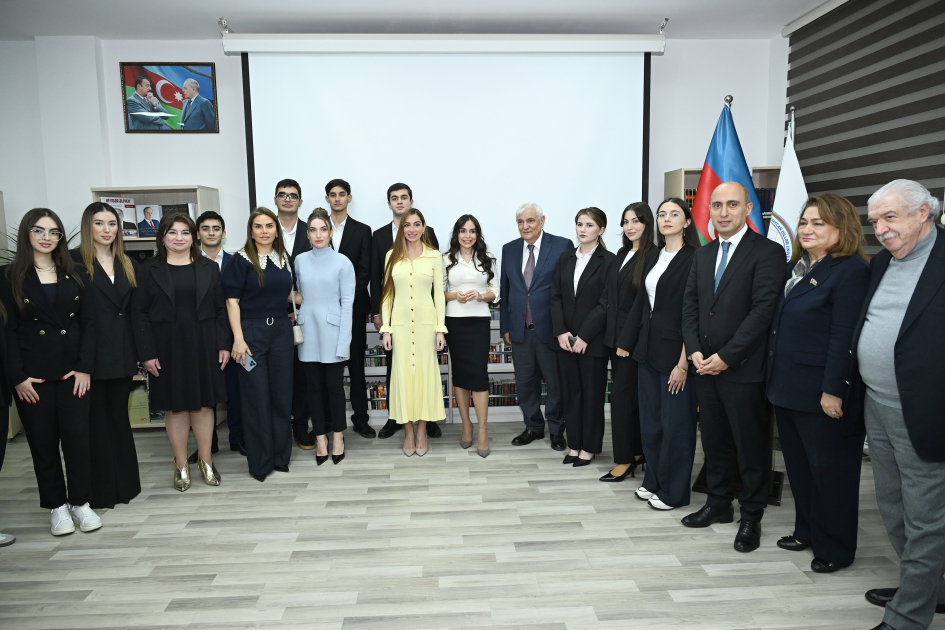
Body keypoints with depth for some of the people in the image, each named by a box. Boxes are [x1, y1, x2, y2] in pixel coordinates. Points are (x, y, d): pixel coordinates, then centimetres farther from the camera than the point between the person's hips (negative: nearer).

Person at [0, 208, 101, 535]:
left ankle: (80, 502, 15)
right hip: (32, 375, -1)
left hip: (72, 371, 1)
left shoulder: (74, 275, 8)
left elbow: (88, 322, 6)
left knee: (77, 436, 0)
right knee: (43, 441, 7)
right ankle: (56, 506, 20)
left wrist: (85, 367, -4)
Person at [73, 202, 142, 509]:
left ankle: (125, 483, 24)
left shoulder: (128, 265, 13)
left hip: (122, 354, 5)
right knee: (95, 420, 3)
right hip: (90, 353, -5)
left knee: (119, 417, 13)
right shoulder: (75, 261, -4)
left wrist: (139, 351, 8)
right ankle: (99, 490, 14)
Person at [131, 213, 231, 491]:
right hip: (167, 348, -1)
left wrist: (224, 345, 0)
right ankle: (181, 465, 18)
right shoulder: (148, 270, 2)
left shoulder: (209, 268, 8)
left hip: (203, 347, 1)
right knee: (175, 406, 5)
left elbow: (221, 309, 7)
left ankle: (206, 460, 21)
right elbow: (139, 313, -1)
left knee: (204, 403, 6)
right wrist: (146, 353, -8)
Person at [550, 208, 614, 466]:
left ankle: (589, 447, 18)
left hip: (593, 340, -5)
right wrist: (560, 331, -4)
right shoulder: (566, 258, 10)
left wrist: (584, 336, -15)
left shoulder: (608, 261, -6)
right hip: (565, 339, 5)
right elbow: (556, 296, 7)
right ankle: (574, 445, 21)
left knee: (592, 393, 6)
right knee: (570, 392, 10)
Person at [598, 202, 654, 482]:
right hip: (616, 337, 8)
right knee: (631, 396, 13)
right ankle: (637, 454, 22)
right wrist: (615, 336, 6)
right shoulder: (622, 255, 14)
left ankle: (624, 460, 6)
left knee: (622, 395, -5)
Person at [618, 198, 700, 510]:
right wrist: (626, 342, 10)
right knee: (649, 420, 15)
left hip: (675, 351, -7)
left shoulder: (694, 259, -11)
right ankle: (653, 481, 30)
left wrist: (684, 361, -19)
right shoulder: (654, 256, 12)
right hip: (648, 348, 7)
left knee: (675, 423, 3)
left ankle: (673, 491, 17)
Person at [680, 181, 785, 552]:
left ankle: (751, 517, 20)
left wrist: (726, 356, -16)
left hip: (743, 368, -6)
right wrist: (695, 351, -2)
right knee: (714, 441, 15)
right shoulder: (703, 255, 13)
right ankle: (718, 504, 31)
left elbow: (763, 310, -15)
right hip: (705, 366, 6)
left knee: (751, 446, 5)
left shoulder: (768, 252, -8)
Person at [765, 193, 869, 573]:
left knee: (829, 469, 6)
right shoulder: (794, 267, 12)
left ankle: (836, 548, 22)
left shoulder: (851, 270, -13)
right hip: (787, 388, 8)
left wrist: (833, 390, -22)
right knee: (798, 465, 18)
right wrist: (774, 377, 14)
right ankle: (807, 531, 34)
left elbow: (844, 337, -19)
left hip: (822, 394, -8)